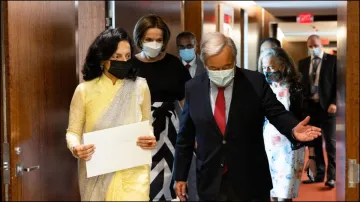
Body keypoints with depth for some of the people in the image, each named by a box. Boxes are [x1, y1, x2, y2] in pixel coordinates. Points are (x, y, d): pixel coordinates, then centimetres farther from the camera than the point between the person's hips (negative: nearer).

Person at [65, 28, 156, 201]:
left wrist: (150, 138, -11)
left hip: (132, 172, 0)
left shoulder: (140, 87, 0)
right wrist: (75, 148, -19)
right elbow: (73, 131, 2)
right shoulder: (84, 90, -4)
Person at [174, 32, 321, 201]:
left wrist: (293, 129, -29)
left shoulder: (255, 82, -6)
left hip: (251, 181, -1)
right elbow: (185, 137, 6)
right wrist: (180, 176, 8)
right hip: (210, 182, 2)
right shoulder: (193, 88, 0)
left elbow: (277, 113, -6)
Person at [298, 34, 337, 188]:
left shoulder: (332, 60, -1)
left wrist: (334, 103, -14)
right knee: (314, 142, 8)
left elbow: (338, 83, -5)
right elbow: (301, 85, 12)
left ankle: (331, 176, -1)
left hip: (327, 106, -4)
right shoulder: (303, 63, 12)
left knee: (330, 141, -3)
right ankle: (318, 174, 15)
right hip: (310, 106, 4)